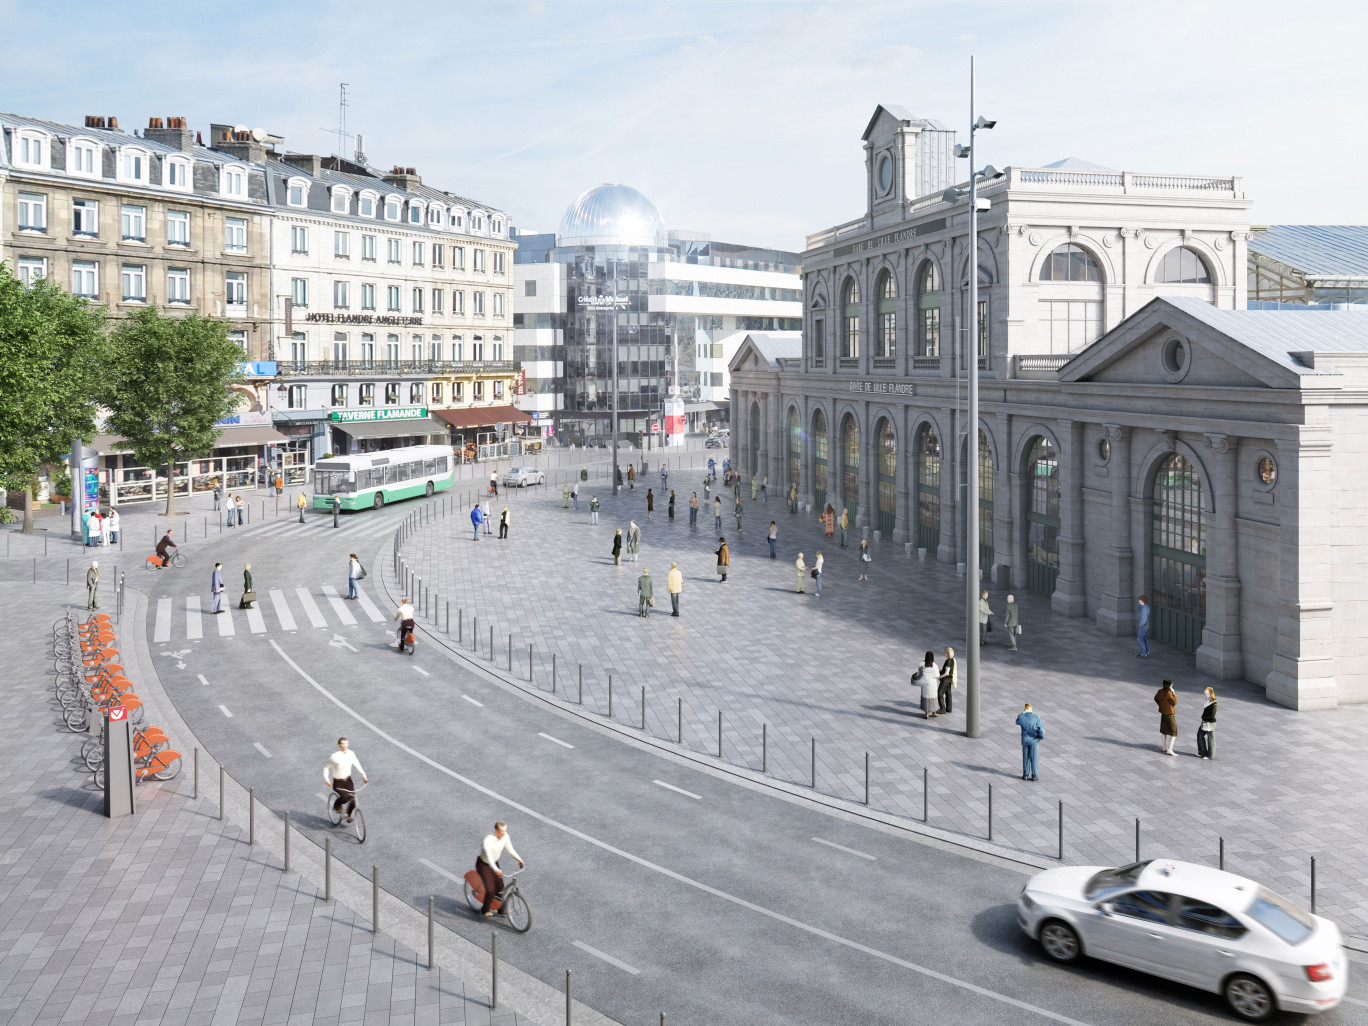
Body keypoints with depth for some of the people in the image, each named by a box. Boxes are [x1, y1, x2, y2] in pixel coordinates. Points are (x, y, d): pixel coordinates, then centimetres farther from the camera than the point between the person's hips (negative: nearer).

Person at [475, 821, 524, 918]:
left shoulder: (505, 837, -15)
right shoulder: (488, 841, -35)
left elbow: (510, 850, -5)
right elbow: (489, 856, -45)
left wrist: (519, 859, -21)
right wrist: (496, 870, -59)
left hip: (494, 863, 6)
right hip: (483, 865, -6)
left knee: (500, 887, 4)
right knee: (490, 890, -12)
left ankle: (502, 909, 23)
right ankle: (485, 910, 12)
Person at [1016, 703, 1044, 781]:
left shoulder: (1021, 717, -12)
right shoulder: (1036, 717, -16)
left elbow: (1017, 722, 11)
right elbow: (1041, 729, -17)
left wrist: (1020, 714, 12)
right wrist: (1041, 737, 2)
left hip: (1025, 740, 2)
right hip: (1034, 740, -2)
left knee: (1026, 758, 16)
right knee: (1034, 759, 9)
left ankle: (1025, 775, 22)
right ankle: (1034, 776, 14)